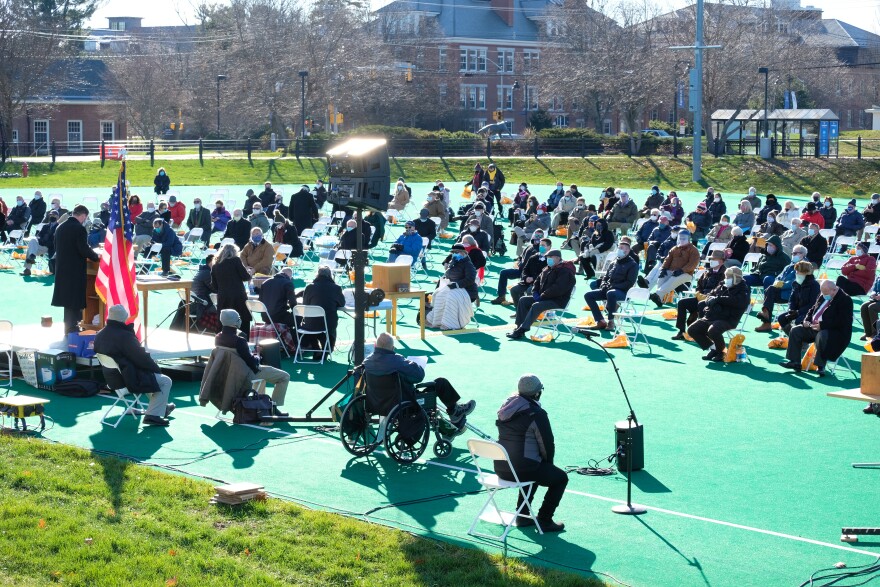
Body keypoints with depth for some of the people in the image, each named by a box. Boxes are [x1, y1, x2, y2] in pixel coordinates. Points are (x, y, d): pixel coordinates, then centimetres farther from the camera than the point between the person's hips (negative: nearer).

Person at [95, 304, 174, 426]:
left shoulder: (99, 335, 0)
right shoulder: (124, 336, -26)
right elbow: (141, 358, -21)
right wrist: (156, 368, -2)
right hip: (130, 379, -9)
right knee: (166, 381, 2)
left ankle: (161, 406, 41)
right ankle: (153, 415, -1)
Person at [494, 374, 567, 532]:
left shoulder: (505, 409, 8)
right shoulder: (537, 414, -15)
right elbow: (547, 444, -11)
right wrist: (547, 463, 11)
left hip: (501, 468, 8)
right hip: (523, 469, -8)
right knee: (561, 478, 14)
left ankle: (522, 516, 35)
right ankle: (544, 521, 11)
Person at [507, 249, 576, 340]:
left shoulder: (565, 271, -15)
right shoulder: (547, 269, 15)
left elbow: (558, 289, -25)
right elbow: (538, 281, 23)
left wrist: (542, 296, -22)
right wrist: (535, 292, 2)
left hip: (558, 300, -10)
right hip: (542, 297, 10)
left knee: (536, 306, -32)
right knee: (523, 300, -3)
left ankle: (521, 330, -32)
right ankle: (519, 327, -9)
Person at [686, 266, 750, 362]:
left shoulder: (743, 290, 1)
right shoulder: (722, 287, 21)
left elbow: (738, 301, -18)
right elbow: (710, 295, 23)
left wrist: (718, 299, -15)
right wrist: (711, 299, -4)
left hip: (727, 319, -8)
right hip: (711, 317, 8)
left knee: (713, 331, -36)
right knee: (692, 330, -2)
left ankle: (721, 352, -7)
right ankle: (712, 348, 9)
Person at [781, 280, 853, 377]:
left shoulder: (845, 300, -14)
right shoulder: (823, 297, 12)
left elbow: (841, 321, -23)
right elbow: (813, 310, 24)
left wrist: (822, 325, -28)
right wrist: (807, 320, 2)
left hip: (836, 331, -9)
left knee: (821, 336, -39)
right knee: (796, 331, 0)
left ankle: (820, 366, -29)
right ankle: (795, 362, 0)